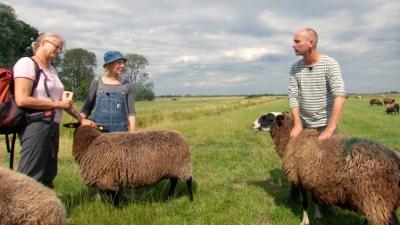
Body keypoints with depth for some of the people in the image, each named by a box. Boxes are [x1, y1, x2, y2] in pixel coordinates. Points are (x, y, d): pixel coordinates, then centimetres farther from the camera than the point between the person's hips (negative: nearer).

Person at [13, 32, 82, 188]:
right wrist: (56, 104, -14)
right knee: (30, 177, -7)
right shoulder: (27, 63, -7)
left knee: (48, 175, 13)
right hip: (35, 126, -9)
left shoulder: (51, 69, 16)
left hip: (52, 126, 9)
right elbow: (21, 100, -18)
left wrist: (79, 117, 17)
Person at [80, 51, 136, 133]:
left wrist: (132, 132, -8)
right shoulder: (97, 83, 5)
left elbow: (131, 112, 2)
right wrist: (83, 119, -10)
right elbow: (87, 107, 9)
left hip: (120, 131, 0)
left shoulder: (126, 86, 4)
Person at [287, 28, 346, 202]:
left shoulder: (330, 64, -14)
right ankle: (294, 195, 29)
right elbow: (293, 97, -3)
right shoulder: (295, 68, 0)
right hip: (304, 124, 4)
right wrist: (297, 124, -16)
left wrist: (330, 129, -30)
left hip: (325, 124, -4)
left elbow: (339, 96, -23)